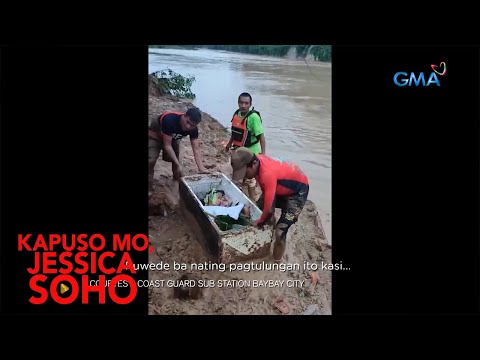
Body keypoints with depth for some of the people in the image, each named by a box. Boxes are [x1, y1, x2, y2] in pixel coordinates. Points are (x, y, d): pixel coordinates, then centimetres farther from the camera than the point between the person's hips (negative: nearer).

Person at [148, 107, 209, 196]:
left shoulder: (193, 129, -26)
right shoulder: (170, 120, -42)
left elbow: (196, 149, -27)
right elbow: (167, 145, -38)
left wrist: (201, 168, -40)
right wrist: (178, 165, -41)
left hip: (172, 138, 5)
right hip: (154, 135, -5)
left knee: (175, 159, 6)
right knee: (151, 160, -17)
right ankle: (149, 189, -5)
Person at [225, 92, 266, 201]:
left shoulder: (253, 117, -25)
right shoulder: (237, 113, -3)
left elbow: (261, 136, -26)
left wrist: (263, 153, -33)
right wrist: (230, 143, 24)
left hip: (250, 151, -7)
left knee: (249, 177, 5)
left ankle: (252, 200, 20)